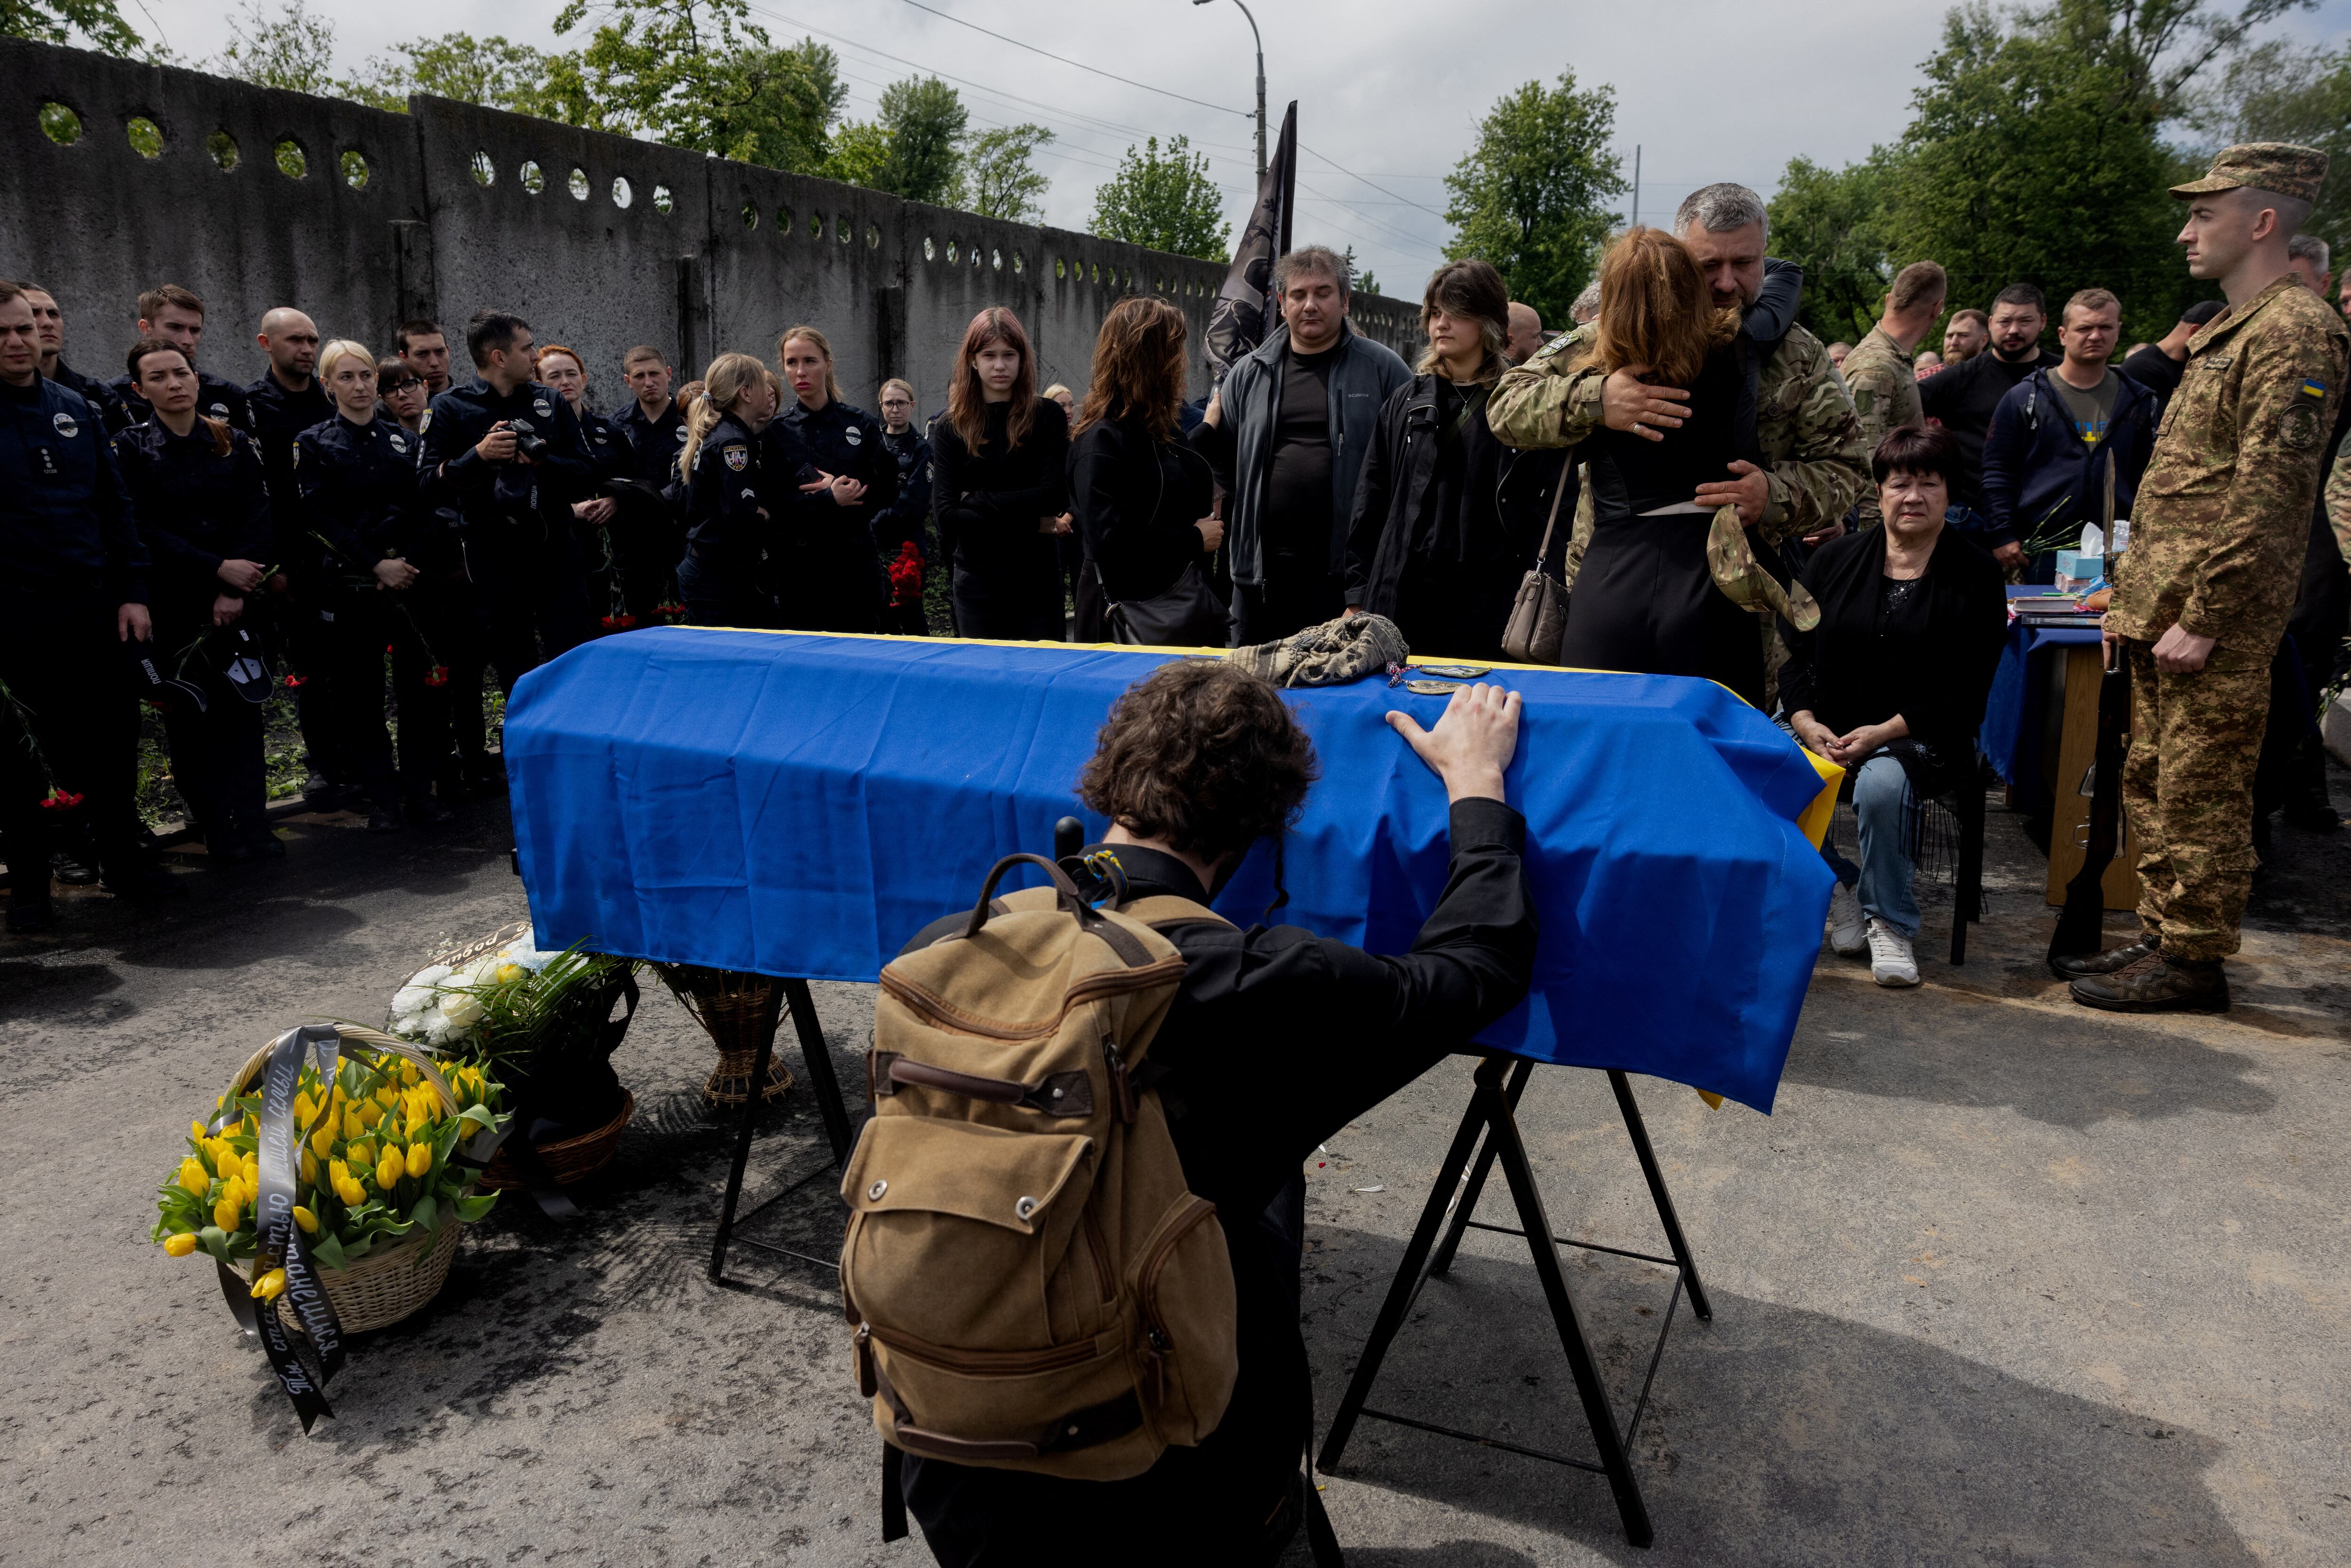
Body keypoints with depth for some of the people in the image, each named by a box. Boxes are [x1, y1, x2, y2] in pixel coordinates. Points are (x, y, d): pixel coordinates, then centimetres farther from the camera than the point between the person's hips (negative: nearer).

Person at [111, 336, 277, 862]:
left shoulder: (235, 443, 8)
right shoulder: (129, 449, 2)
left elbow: (260, 519, 0)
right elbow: (143, 530, -5)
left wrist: (236, 589, -11)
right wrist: (217, 568, -14)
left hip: (238, 599, 1)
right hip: (171, 602, -1)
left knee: (241, 708, -1)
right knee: (188, 715, 1)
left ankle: (251, 825, 2)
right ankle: (217, 830, 7)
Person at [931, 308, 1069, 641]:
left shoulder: (1048, 416, -1)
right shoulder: (949, 429, 2)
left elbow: (1055, 496, -11)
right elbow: (946, 514, -9)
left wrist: (976, 500, -9)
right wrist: (1033, 524, -13)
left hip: (1037, 577, -1)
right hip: (977, 579, 1)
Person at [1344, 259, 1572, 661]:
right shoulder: (1407, 401, 13)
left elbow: (1553, 506, -2)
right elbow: (1372, 501, 13)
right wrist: (1357, 596, 7)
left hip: (1490, 605, -3)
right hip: (1403, 599, 3)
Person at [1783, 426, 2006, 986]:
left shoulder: (1976, 576, 3)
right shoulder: (1833, 560, 12)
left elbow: (1966, 693, -3)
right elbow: (1796, 653, 8)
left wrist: (1885, 732, -16)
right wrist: (1807, 723, -11)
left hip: (1923, 737, -3)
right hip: (1825, 728, 3)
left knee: (1882, 784, -36)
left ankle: (1890, 921, -13)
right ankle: (1836, 887, -3)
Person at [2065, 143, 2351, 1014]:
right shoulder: (2228, 333, 20)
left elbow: (2267, 495, -19)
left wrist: (2203, 619, -21)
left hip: (2215, 620, -10)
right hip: (2164, 609, 10)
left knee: (2202, 792, -2)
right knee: (2152, 780, 14)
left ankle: (2193, 962, 7)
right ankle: (2161, 936, 25)